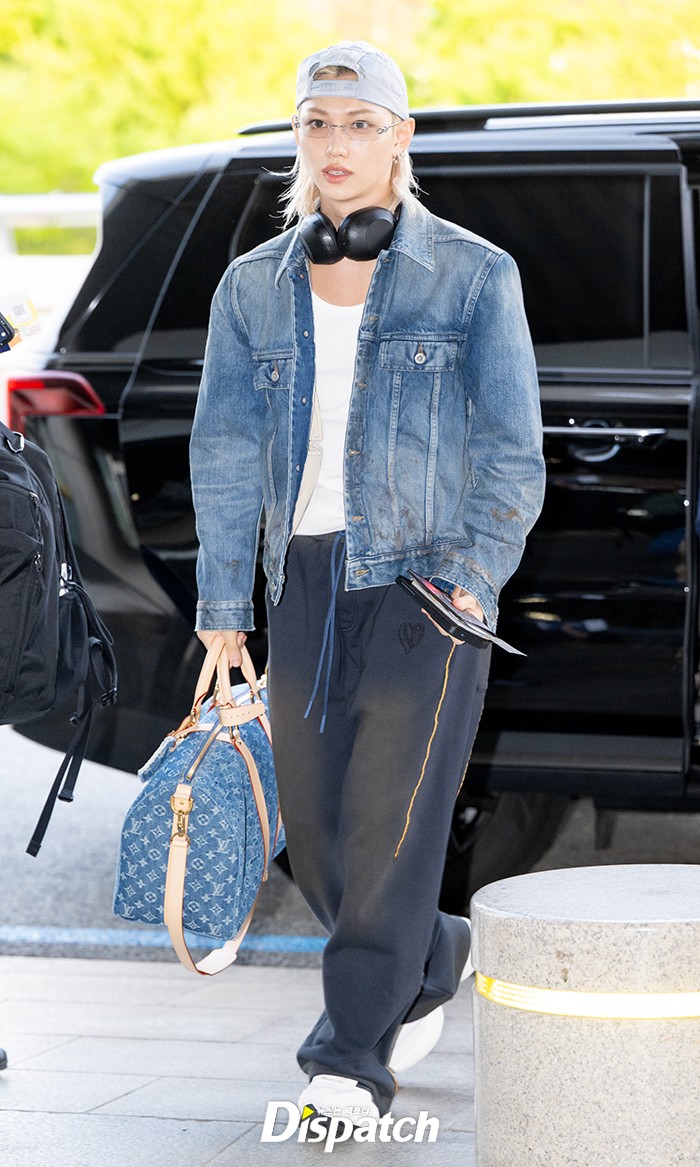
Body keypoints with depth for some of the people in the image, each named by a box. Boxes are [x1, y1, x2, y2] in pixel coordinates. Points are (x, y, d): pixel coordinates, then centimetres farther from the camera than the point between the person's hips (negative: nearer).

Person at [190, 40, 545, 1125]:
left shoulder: (474, 275, 0)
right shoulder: (253, 286, 9)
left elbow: (510, 449, -2)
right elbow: (226, 451, 5)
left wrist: (473, 570, -16)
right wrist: (222, 604, -3)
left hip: (425, 579, -4)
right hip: (304, 580, 4)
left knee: (390, 817, -9)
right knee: (312, 828, 7)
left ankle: (353, 1056, -3)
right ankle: (433, 958, 34)